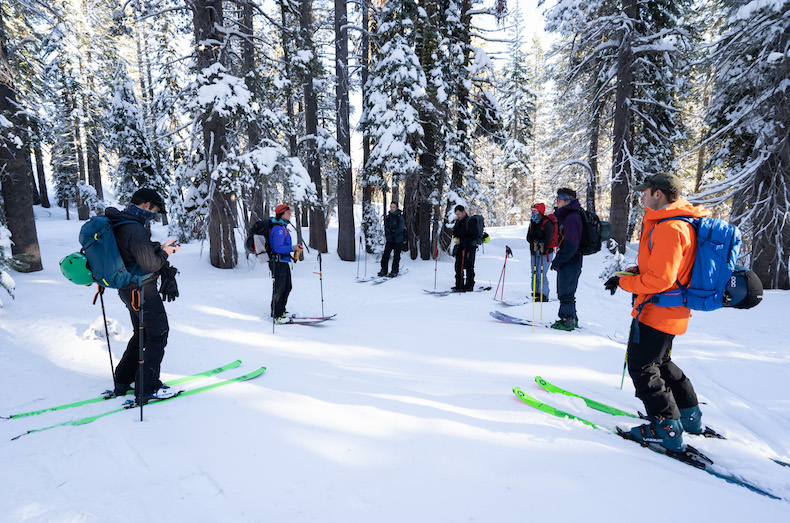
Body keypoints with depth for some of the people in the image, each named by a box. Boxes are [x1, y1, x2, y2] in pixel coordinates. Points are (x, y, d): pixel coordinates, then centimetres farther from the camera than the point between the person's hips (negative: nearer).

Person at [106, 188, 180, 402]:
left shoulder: (121, 221, 8)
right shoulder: (135, 229, -24)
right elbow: (149, 265, -23)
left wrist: (160, 247, 6)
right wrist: (164, 253, -6)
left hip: (128, 289, 10)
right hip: (142, 290, -10)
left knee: (141, 334, 21)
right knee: (158, 334, 1)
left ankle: (122, 381, 30)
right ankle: (146, 389, 8)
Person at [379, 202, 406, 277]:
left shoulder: (400, 217, -8)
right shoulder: (388, 217, 6)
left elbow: (401, 228, -15)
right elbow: (386, 227, 4)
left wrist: (394, 232, -22)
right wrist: (389, 231, -15)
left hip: (398, 240, -4)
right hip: (390, 239, 4)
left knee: (396, 256, 0)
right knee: (385, 254, -1)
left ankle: (394, 271, 10)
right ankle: (383, 270, 8)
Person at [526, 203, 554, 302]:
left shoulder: (547, 223, -11)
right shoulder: (532, 222, 11)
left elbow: (547, 239, -17)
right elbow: (528, 237, 7)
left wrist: (538, 243, -15)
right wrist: (535, 241, -9)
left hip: (545, 252, -7)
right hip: (534, 252, 7)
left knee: (542, 274, -10)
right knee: (534, 274, 9)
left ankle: (543, 296, -3)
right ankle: (535, 293, 19)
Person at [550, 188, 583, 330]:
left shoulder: (572, 218, -18)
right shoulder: (567, 216, 15)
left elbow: (570, 245, -24)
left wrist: (558, 261, -19)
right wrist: (558, 260, 18)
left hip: (570, 263, -10)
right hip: (568, 261, 10)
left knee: (565, 293, -1)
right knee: (566, 292, 18)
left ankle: (568, 321, 10)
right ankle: (572, 319, 29)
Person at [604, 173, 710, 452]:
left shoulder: (669, 229, -24)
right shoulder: (677, 222, 11)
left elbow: (659, 279, -27)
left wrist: (623, 281, -14)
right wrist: (637, 270, 8)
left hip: (657, 311, -11)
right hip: (670, 311, 11)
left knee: (642, 367, -1)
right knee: (661, 362, 25)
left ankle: (667, 428, 9)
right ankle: (689, 414, 38)